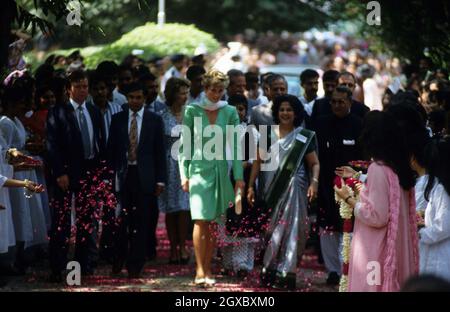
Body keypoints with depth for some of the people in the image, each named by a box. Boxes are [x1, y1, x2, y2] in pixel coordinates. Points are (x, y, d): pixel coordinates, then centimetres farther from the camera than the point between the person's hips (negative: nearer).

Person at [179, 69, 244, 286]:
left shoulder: (230, 112, 5)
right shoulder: (192, 111, -1)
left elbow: (235, 145, 3)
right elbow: (184, 144, 1)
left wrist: (239, 176, -2)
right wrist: (184, 175, -3)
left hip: (221, 170, 2)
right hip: (199, 169, -2)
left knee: (214, 223, 4)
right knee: (201, 221, -11)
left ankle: (207, 268, 12)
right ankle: (200, 269, -10)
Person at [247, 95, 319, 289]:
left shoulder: (304, 137, 1)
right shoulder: (268, 134, 8)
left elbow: (314, 164, 1)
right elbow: (258, 161, 11)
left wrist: (314, 182, -17)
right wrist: (251, 186, 6)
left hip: (294, 188, -3)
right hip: (272, 189, 3)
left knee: (290, 228, -6)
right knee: (271, 229, 7)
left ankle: (286, 272, -6)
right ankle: (271, 270, 15)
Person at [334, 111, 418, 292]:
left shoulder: (378, 169, -18)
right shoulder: (400, 166, 6)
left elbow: (377, 216, -20)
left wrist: (348, 199, -7)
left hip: (376, 252, -8)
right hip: (397, 248, 8)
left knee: (373, 285, 0)